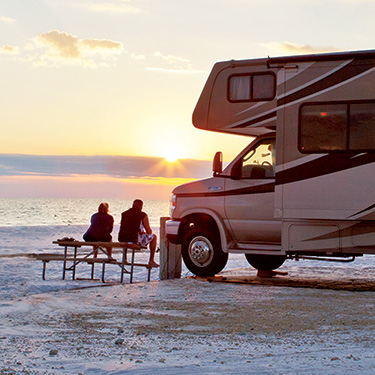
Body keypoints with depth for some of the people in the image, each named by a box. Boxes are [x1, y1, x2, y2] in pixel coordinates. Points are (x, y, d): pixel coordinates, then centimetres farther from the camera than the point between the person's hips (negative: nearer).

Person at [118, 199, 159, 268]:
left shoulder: (124, 214, 12)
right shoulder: (143, 215, -1)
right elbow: (149, 232, -2)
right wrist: (143, 232, 24)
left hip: (122, 240, 5)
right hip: (136, 240, -5)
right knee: (154, 236, 20)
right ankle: (151, 261, 22)